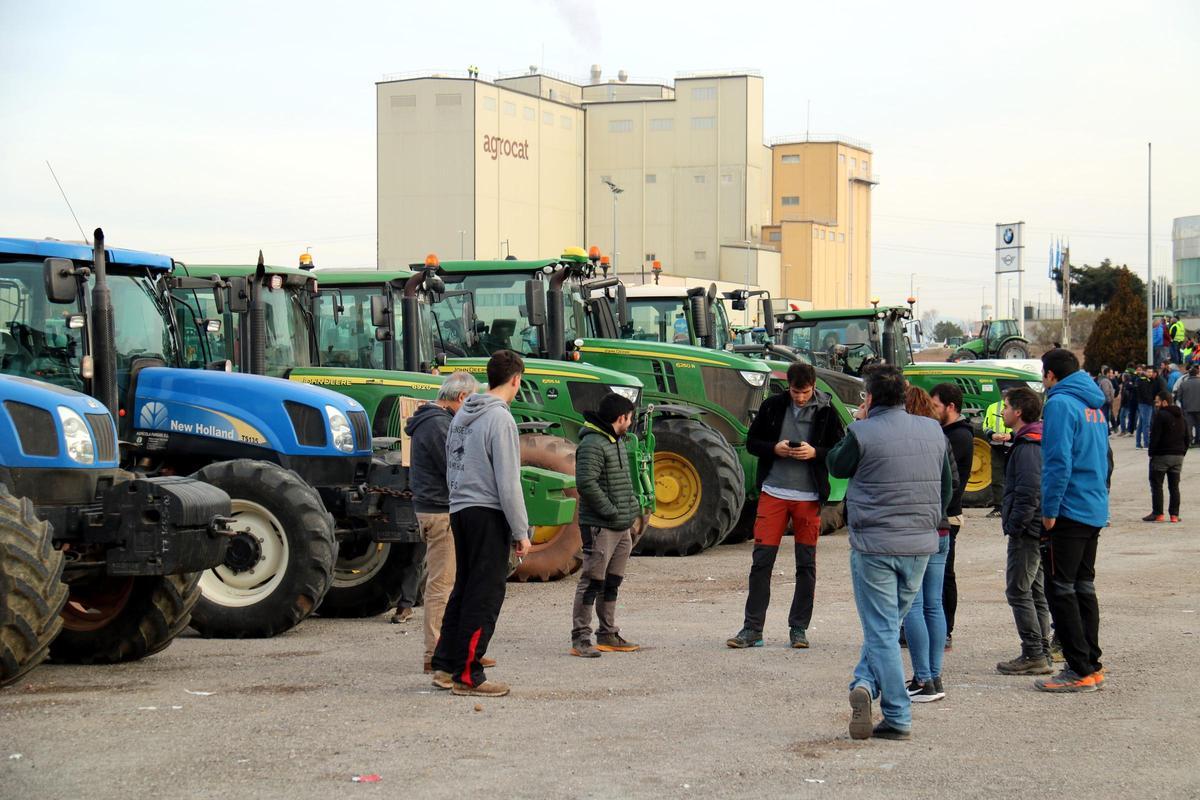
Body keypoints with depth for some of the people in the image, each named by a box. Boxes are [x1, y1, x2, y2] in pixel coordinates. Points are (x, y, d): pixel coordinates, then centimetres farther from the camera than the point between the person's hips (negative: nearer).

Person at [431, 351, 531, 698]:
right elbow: (508, 482, -16)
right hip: (488, 513, -9)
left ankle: (445, 665, 18)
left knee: (464, 589, 16)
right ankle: (467, 675, -2)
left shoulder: (462, 416, 13)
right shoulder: (500, 418, -13)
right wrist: (521, 532, -12)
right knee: (485, 596, -3)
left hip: (459, 511, 9)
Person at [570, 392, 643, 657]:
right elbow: (586, 483, -24)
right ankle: (580, 638, -4)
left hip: (622, 527, 10)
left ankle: (608, 635, 24)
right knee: (592, 582, -8)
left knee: (611, 583, 15)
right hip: (600, 526, -10)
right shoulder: (592, 444, -15)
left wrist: (633, 510, 14)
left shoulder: (617, 442, 18)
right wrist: (611, 512, -20)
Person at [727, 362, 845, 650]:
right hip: (773, 493, 0)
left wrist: (815, 452, -17)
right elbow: (751, 442, 7)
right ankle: (752, 629, 3)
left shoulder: (826, 411, -1)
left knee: (806, 564, 6)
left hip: (809, 496, 0)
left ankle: (799, 629, 15)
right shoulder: (772, 406, 1)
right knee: (761, 560, -2)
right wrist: (775, 448, -12)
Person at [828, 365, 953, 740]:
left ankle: (898, 718, -8)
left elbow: (836, 466, 7)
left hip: (874, 546, -5)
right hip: (920, 546, 5)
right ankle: (867, 683, 5)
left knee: (882, 630, 0)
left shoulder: (863, 433, -12)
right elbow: (947, 486, 16)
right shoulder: (933, 431, 6)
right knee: (889, 623, 17)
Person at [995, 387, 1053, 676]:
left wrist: (1013, 525, -17)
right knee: (1035, 592, 13)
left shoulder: (1028, 446, -17)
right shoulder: (1037, 441, 16)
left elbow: (1029, 493, -24)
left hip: (1027, 532, -10)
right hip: (1038, 530, 10)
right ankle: (1042, 655, 17)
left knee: (1018, 592, -7)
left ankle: (1033, 655, -7)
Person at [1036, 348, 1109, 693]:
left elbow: (1059, 461, -20)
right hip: (1095, 511, 9)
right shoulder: (1094, 406, 15)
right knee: (1083, 587, 14)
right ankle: (1092, 666, 17)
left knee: (1060, 590, -5)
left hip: (1069, 510, -9)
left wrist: (1049, 510, -15)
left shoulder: (1060, 404, -13)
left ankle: (1081, 671, -7)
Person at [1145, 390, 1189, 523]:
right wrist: (1182, 453, 19)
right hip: (1178, 456, 7)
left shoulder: (1161, 415, -13)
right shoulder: (1181, 417, 14)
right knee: (1174, 486, 9)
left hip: (1162, 456, -7)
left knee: (1156, 485, 1)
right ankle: (1174, 514, 7)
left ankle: (1157, 513, -2)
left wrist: (1151, 452, -8)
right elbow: (1186, 438, 17)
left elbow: (1155, 437, -17)